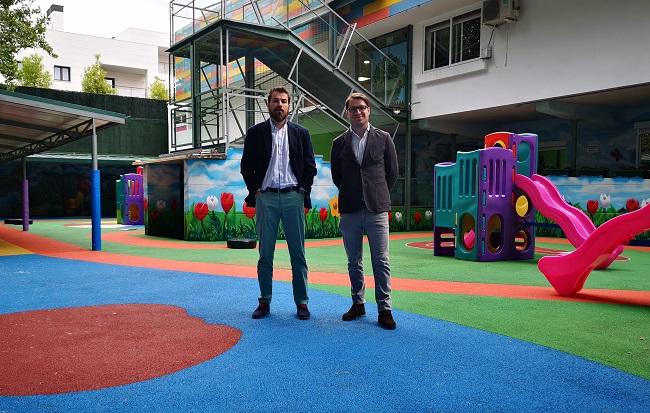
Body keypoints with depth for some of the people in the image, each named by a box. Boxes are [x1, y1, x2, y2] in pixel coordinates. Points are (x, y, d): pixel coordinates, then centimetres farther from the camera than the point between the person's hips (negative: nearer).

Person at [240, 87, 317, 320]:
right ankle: (264, 301, 13)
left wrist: (302, 191, 1)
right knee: (265, 253, 4)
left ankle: (301, 302, 9)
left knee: (298, 253, 2)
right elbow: (246, 166, 8)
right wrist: (255, 191, 0)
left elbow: (310, 166, 9)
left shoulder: (300, 133, 9)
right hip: (266, 198, 0)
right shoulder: (256, 133, 7)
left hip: (293, 196, 0)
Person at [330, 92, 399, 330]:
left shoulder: (383, 139, 4)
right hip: (350, 211, 2)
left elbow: (392, 172, 8)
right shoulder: (339, 143, 7)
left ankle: (384, 309, 4)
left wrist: (378, 195, 11)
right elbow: (336, 176, 13)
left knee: (381, 261, -2)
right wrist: (351, 196, 13)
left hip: (376, 210, -2)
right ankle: (358, 304, 22)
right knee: (354, 262, 10)